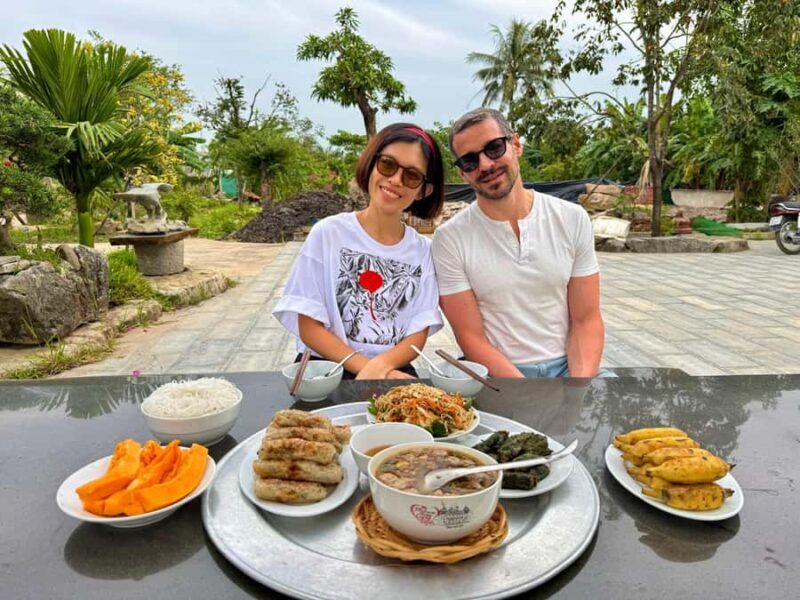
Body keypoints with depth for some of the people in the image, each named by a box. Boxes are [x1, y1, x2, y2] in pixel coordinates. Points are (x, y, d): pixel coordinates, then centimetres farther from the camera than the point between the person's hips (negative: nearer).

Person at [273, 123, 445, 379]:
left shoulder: (422, 250, 6)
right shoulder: (328, 233, -1)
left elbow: (418, 334, 3)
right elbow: (309, 328, -4)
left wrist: (380, 366, -18)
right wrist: (365, 367, -17)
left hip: (393, 372, 3)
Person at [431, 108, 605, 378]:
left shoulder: (573, 219, 1)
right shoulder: (450, 238, -7)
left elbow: (586, 320, 1)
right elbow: (471, 338, -8)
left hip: (567, 366, 3)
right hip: (496, 374, -3)